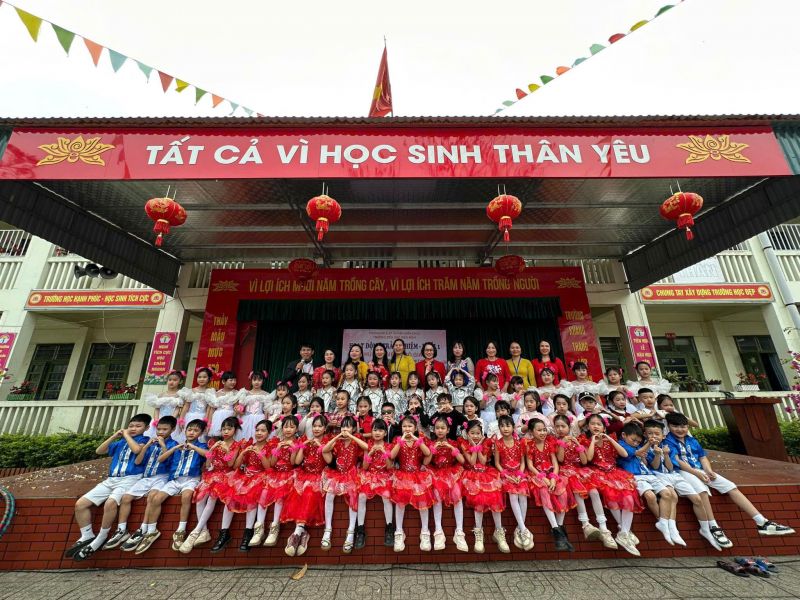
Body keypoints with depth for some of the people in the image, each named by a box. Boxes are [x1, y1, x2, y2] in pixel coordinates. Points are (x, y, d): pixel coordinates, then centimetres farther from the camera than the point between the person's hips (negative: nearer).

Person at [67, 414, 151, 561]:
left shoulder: (144, 439, 1)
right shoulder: (120, 442, 23)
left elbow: (137, 449, -20)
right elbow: (99, 451, 20)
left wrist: (126, 435, -5)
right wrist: (114, 436, 10)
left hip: (130, 479, -7)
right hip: (111, 480, 7)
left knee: (110, 502, -32)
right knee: (80, 504, -4)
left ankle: (100, 539, -12)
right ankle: (87, 537, 9)